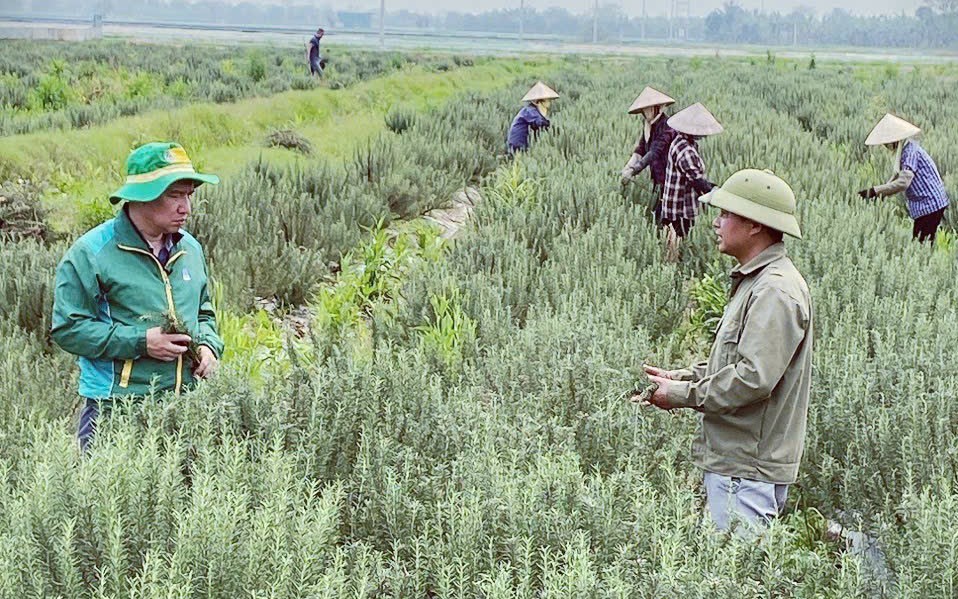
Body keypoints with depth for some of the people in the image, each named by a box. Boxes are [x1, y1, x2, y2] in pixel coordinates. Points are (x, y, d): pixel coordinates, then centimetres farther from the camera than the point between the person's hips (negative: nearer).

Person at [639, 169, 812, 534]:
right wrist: (678, 377, 10)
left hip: (748, 469, -10)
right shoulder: (754, 282, 16)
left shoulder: (776, 292, -18)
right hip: (730, 459, 10)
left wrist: (682, 394, -15)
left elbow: (754, 378, -25)